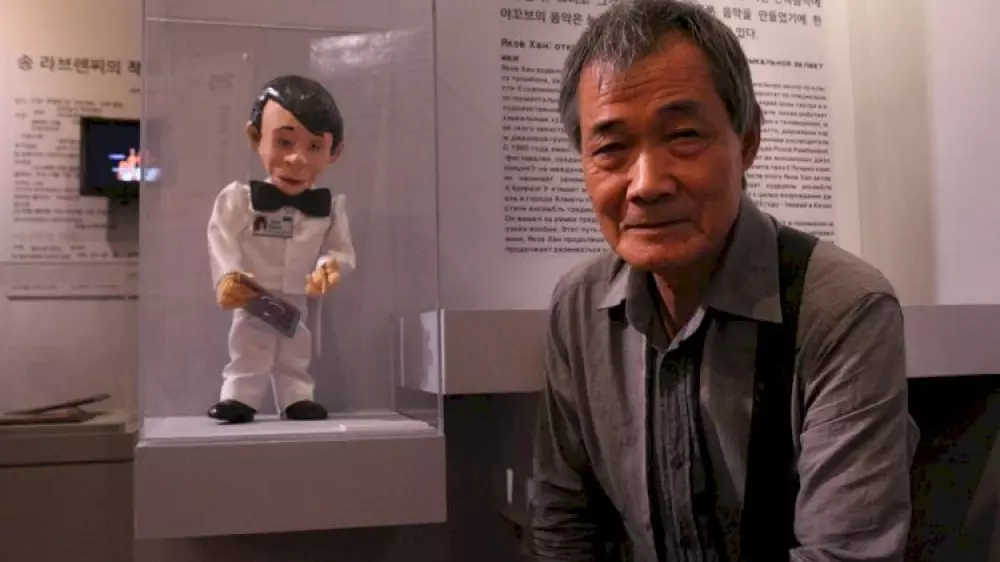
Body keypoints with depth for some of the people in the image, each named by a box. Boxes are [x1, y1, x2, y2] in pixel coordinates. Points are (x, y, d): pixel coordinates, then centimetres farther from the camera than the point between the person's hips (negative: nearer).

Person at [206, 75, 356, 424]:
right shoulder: (238, 199, -13)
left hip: (300, 300, 2)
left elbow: (340, 248, -2)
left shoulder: (330, 206, -7)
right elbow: (222, 241, -12)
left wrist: (330, 266, -23)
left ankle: (297, 397, 25)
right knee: (248, 348, 7)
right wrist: (226, 277, -24)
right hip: (252, 298, -2)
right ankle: (240, 396, 15)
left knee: (296, 352, 14)